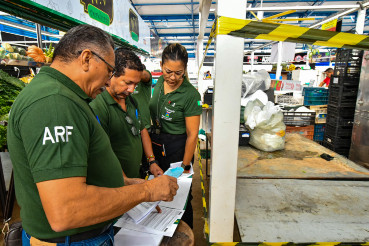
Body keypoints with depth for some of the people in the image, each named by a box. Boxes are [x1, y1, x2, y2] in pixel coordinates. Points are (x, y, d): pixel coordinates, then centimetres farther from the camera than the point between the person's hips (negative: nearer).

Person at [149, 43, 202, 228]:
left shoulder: (190, 95, -19)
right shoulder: (159, 82, 0)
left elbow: (192, 134, -16)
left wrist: (185, 166, -14)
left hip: (176, 148, -6)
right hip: (156, 144, 6)